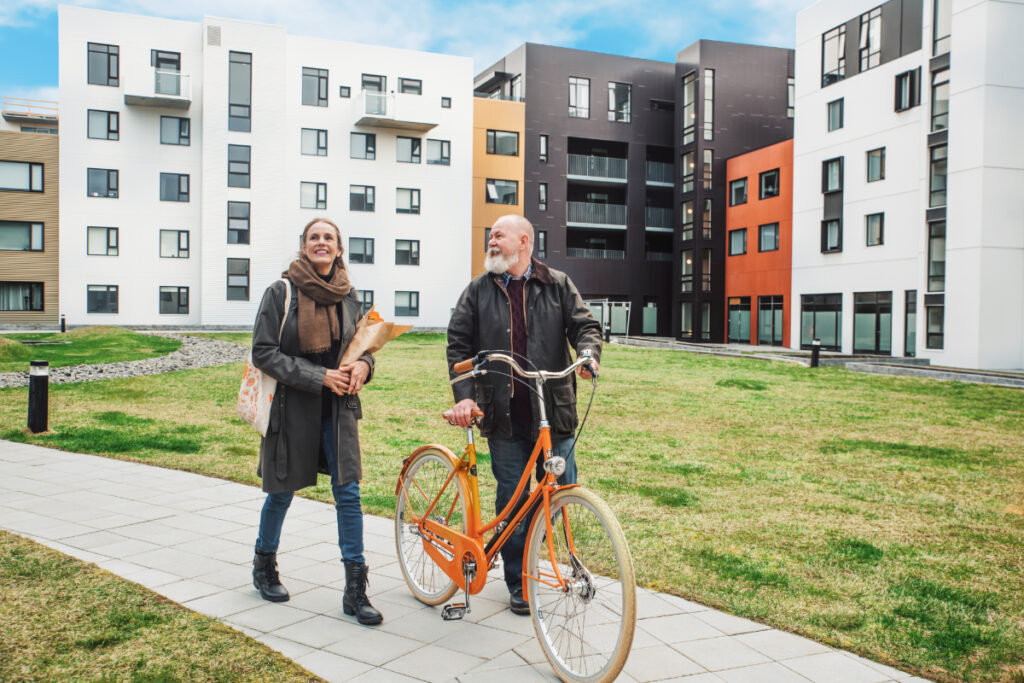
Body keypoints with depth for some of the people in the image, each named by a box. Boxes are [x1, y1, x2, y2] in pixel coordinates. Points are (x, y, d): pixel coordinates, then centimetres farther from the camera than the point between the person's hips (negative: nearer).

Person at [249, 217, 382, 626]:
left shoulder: (348, 296, 6)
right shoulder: (281, 292, -6)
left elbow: (363, 343, 16)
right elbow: (263, 352, -11)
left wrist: (363, 365, -8)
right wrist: (319, 376, -20)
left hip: (338, 408, 3)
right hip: (292, 408, -3)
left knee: (348, 492, -2)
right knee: (282, 492, 12)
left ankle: (355, 589, 6)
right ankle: (264, 566, 38)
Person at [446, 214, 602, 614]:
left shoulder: (557, 285, 7)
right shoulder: (478, 291, 8)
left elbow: (584, 325, 3)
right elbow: (459, 344, 4)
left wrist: (589, 353, -20)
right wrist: (464, 396, -9)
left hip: (553, 412, 0)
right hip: (504, 415, 0)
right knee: (512, 498, 5)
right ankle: (518, 582, 19)